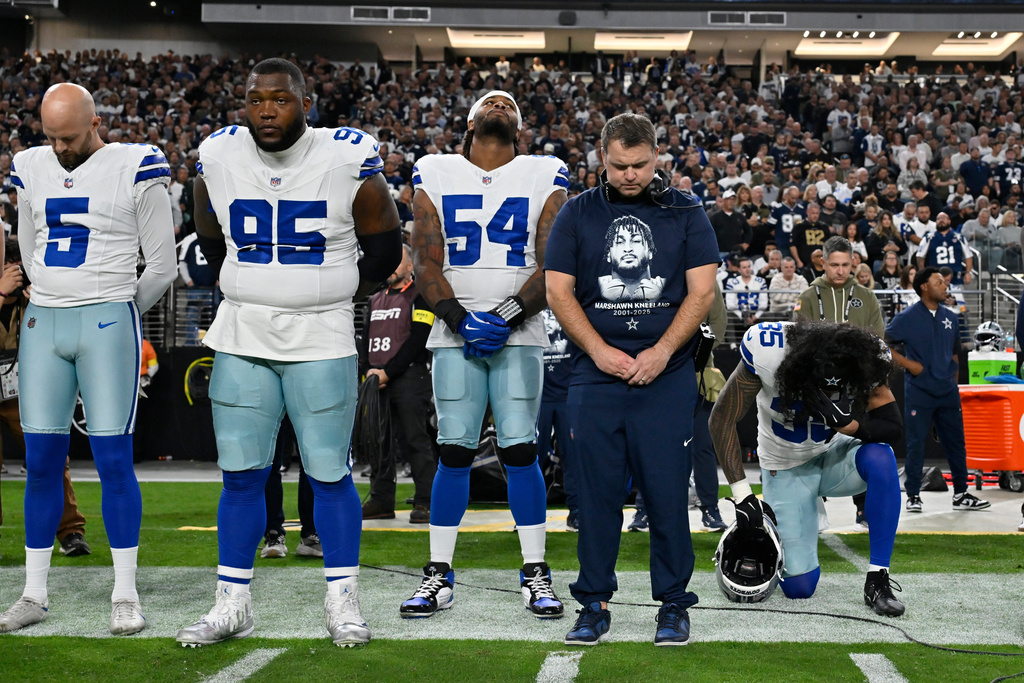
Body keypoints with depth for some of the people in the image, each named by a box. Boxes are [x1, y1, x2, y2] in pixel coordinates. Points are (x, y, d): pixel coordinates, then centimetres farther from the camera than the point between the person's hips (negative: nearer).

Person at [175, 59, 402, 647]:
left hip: (322, 340, -3)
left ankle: (343, 603, 15)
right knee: (241, 475, 5)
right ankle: (233, 604, 15)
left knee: (330, 475, 3)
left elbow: (384, 251, 4)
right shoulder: (219, 160, 0)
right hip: (241, 338, 3)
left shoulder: (348, 161, -9)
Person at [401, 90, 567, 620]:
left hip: (519, 334, -1)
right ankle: (439, 575, 7)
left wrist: (507, 317, -14)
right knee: (453, 451, -1)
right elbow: (425, 264, 3)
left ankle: (536, 575, 5)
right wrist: (460, 320, -11)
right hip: (454, 333, 1)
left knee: (519, 450, -4)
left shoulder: (543, 179, 7)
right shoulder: (436, 176, 9)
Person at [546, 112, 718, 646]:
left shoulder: (685, 213, 6)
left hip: (666, 376, -1)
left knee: (667, 491, -2)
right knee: (597, 491, 2)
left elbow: (701, 291, 2)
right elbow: (558, 291, 4)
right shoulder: (578, 214, 8)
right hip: (595, 376, 1)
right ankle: (594, 602, 12)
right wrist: (600, 351, -7)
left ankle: (673, 603, 10)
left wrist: (660, 353, -9)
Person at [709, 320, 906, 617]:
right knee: (799, 587, -12)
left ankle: (877, 580, -22)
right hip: (786, 469, -2)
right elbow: (722, 419, -19)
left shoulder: (867, 361, -23)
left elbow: (893, 427, -17)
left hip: (834, 457, 2)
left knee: (881, 457, -35)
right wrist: (742, 495, -23)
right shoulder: (766, 351, -29)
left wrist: (845, 423, -38)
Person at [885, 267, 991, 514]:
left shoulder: (950, 318, 12)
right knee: (916, 444, -2)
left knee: (956, 443, 7)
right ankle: (913, 495, 7)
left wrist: (952, 382, 13)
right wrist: (907, 363, -9)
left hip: (947, 392, 5)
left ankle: (960, 495, 16)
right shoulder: (907, 318, -3)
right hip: (919, 392, -5)